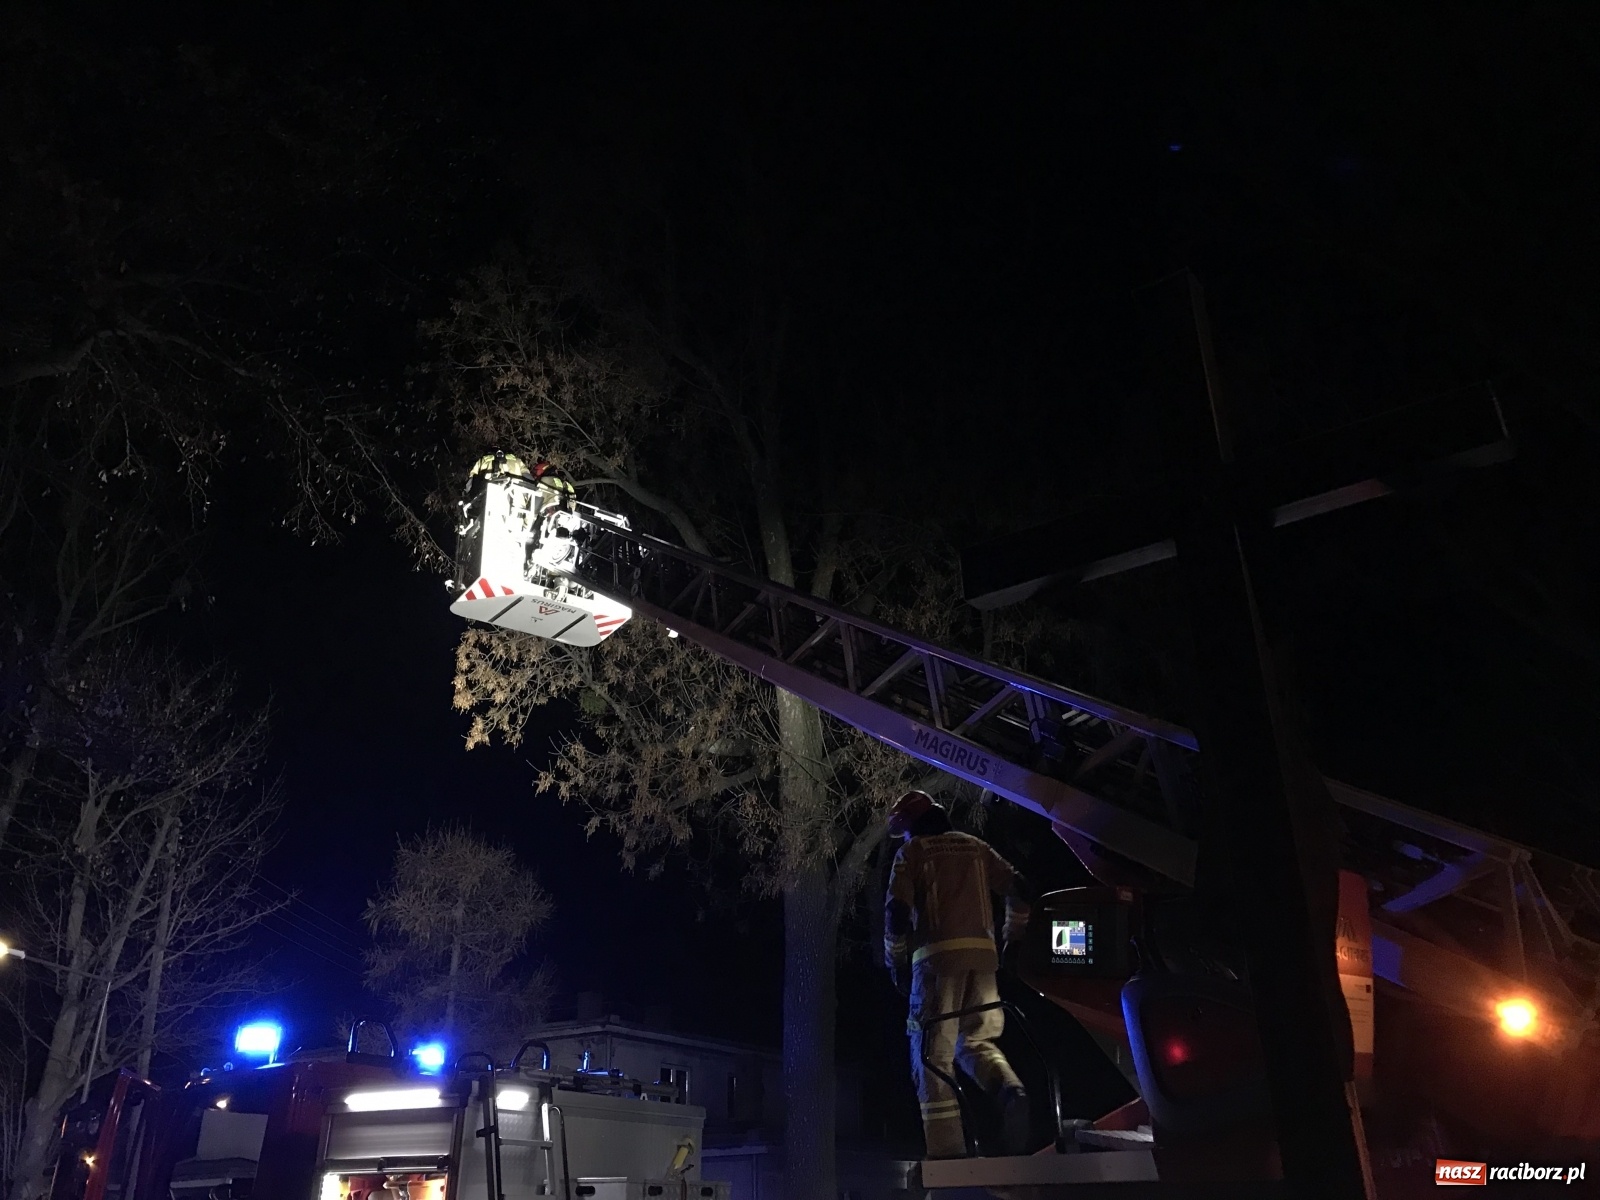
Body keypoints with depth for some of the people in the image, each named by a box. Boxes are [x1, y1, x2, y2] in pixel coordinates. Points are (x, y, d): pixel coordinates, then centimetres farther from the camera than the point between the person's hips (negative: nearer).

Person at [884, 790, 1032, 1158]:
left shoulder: (911, 852, 7)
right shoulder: (974, 846, 20)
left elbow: (897, 911, -5)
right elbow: (1018, 889, 15)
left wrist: (896, 962, 6)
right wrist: (1013, 937, 27)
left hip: (937, 953, -4)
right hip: (982, 952, 5)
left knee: (933, 1055, 1)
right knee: (976, 1041, 17)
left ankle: (947, 1152, -7)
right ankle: (1010, 1090, -13)